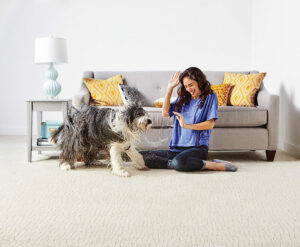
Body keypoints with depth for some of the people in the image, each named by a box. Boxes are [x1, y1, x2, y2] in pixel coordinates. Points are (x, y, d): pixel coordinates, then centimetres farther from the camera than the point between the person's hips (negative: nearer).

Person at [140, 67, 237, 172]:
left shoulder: (210, 97, 4)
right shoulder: (183, 98, 18)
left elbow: (210, 124, -5)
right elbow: (165, 113, 7)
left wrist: (186, 125, -15)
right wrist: (170, 88, 7)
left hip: (198, 147, -5)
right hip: (177, 149, 6)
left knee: (179, 162, -40)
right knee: (141, 156, -12)